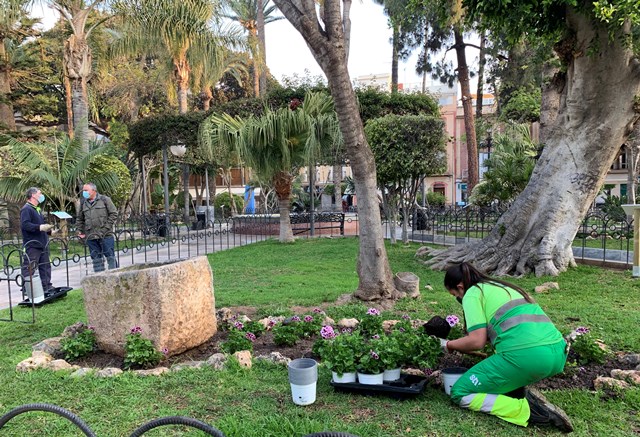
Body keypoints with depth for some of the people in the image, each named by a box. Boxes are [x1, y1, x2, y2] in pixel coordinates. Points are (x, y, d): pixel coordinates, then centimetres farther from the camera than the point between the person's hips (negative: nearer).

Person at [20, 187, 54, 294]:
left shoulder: (37, 209, 20)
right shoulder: (26, 209, -10)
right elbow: (25, 225, -23)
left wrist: (50, 231, 15)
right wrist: (40, 227, -28)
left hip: (42, 244, 10)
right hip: (32, 246, -10)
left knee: (45, 266, 13)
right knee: (29, 269, -5)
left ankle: (47, 286, 20)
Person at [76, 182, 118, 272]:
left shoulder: (104, 199, 1)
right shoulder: (83, 203, 13)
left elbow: (114, 213, -2)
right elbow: (79, 219, 23)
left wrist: (107, 226, -9)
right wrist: (80, 231, 12)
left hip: (106, 235, -4)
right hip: (91, 237, 4)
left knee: (110, 257, -1)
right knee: (96, 259, 7)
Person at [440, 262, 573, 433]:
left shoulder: (472, 294, 5)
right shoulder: (502, 287, 29)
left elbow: (477, 341, -5)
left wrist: (449, 345, 13)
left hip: (525, 356, -9)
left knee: (460, 393, 7)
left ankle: (528, 409, -5)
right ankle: (521, 393, 12)